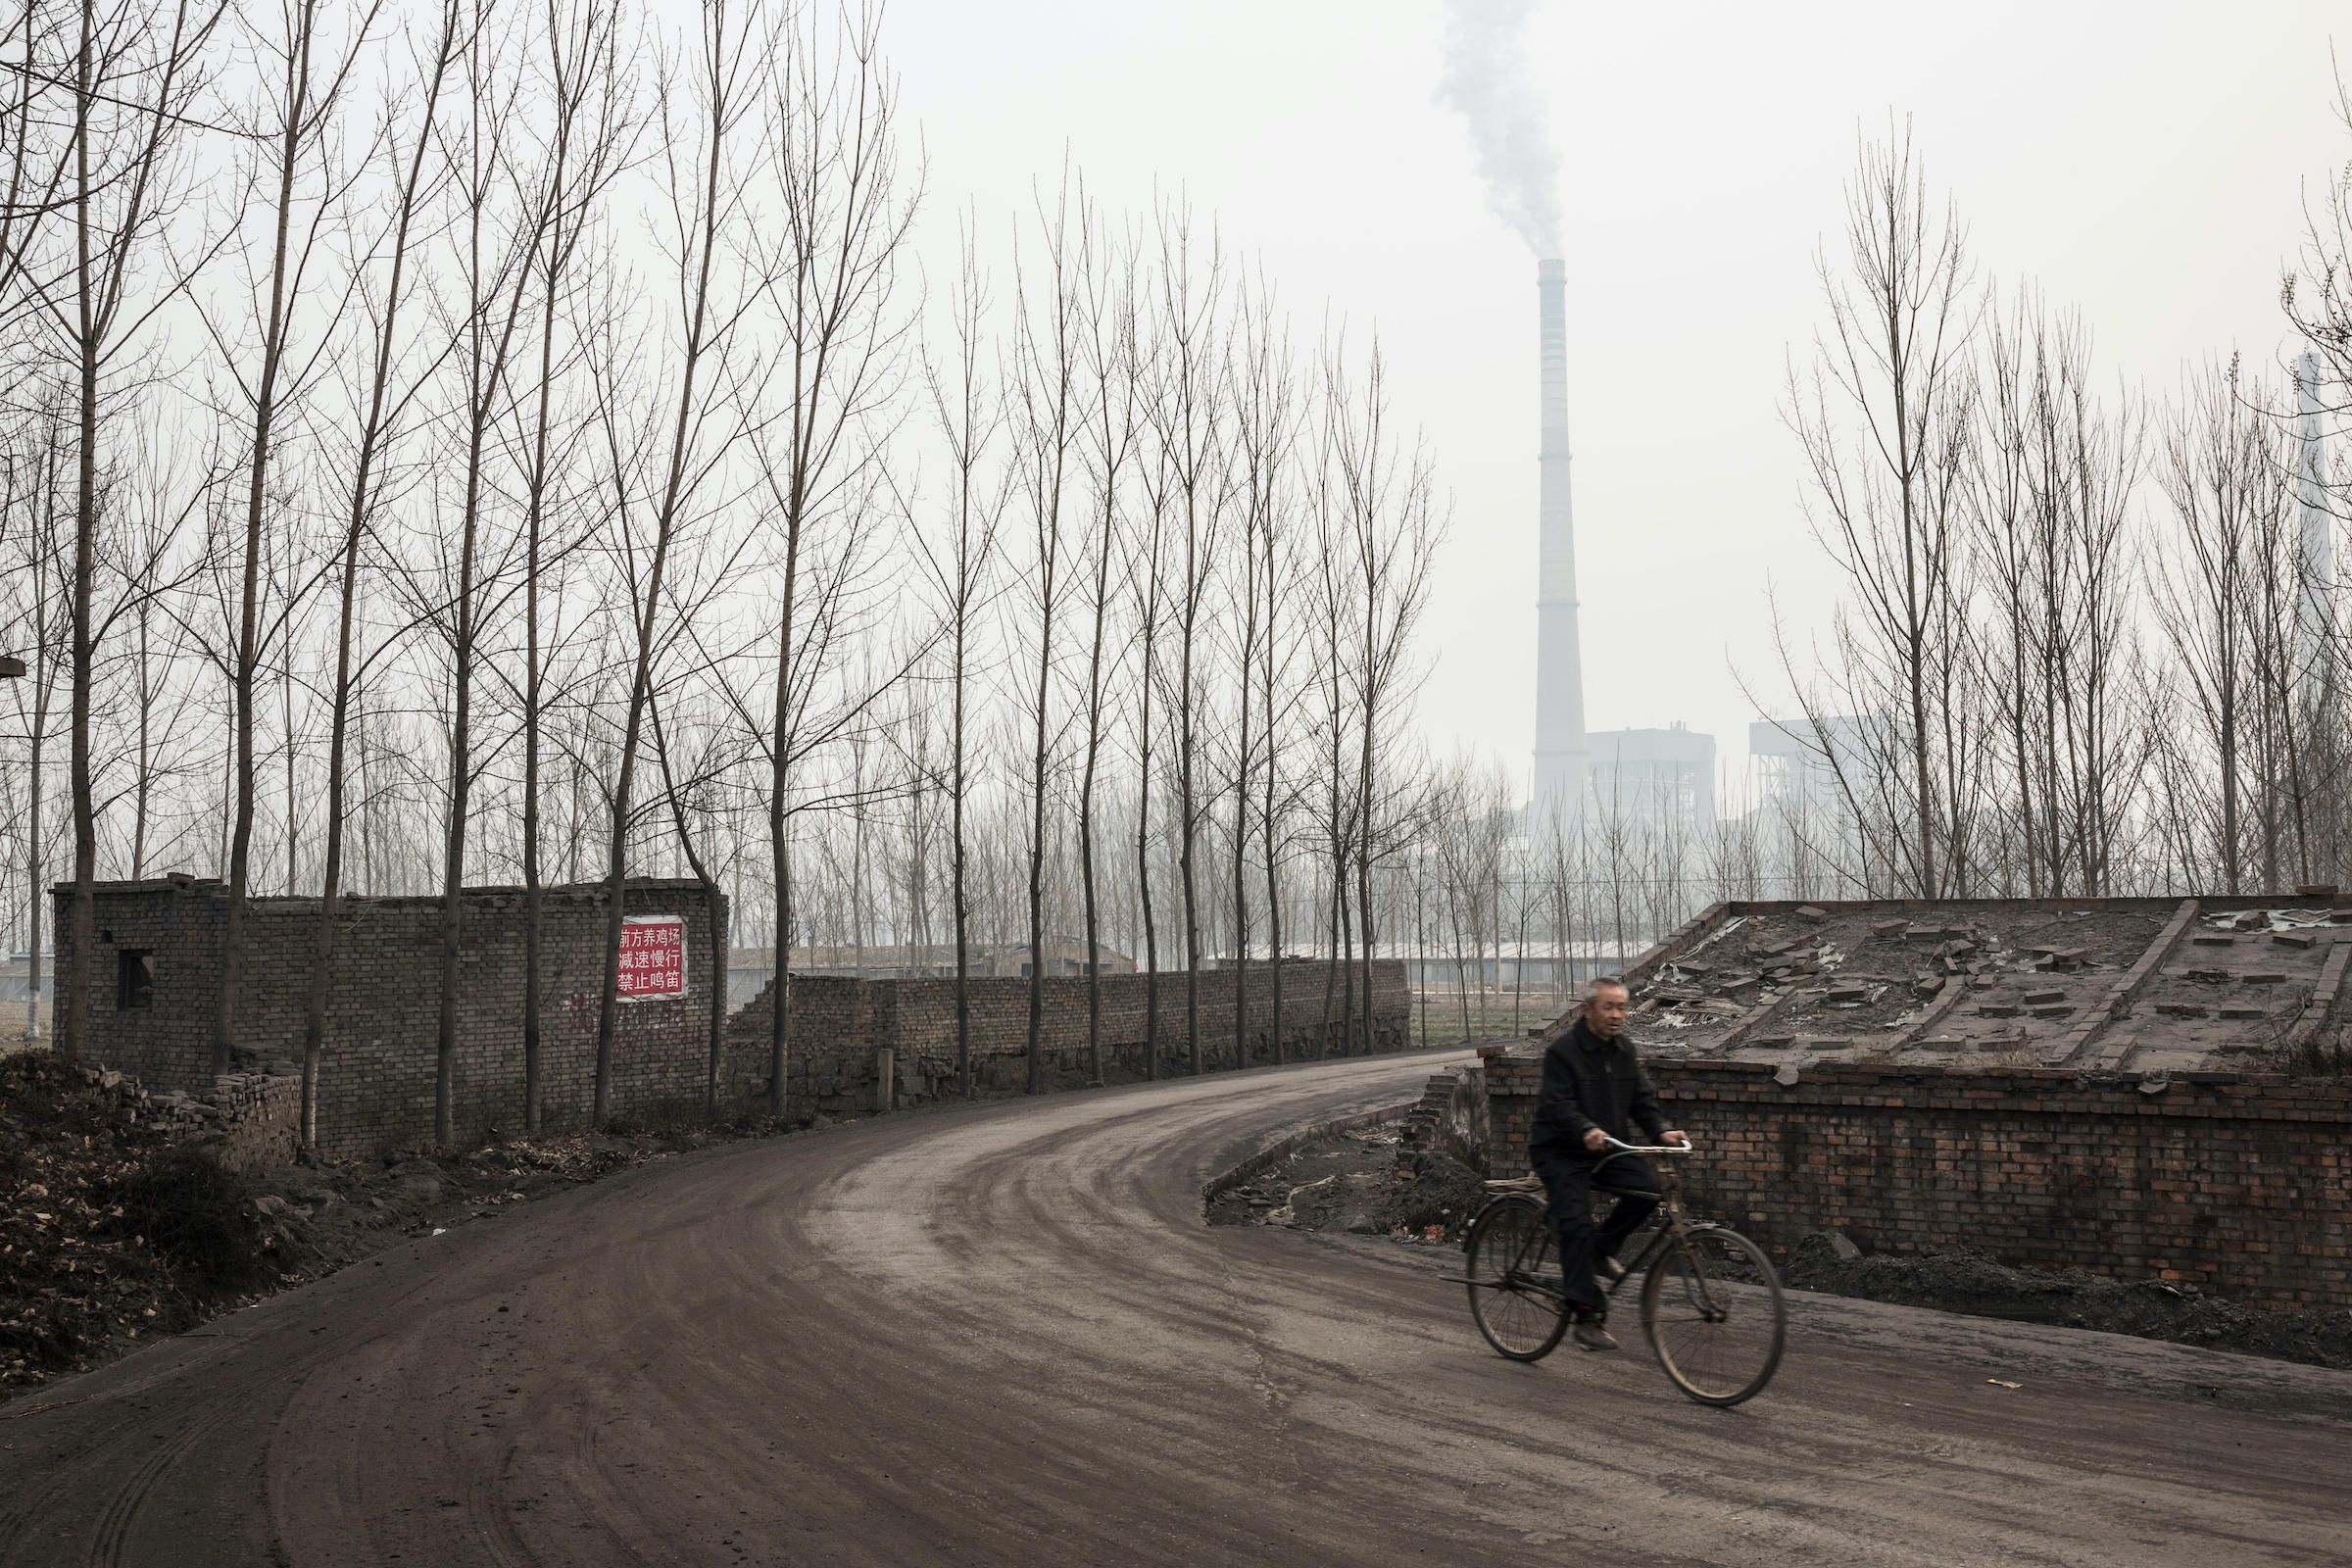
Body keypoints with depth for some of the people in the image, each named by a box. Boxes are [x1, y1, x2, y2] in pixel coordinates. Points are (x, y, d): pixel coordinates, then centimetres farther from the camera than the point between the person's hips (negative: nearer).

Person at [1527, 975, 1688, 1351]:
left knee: (1646, 1186, -20)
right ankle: (1588, 1318, -13)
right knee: (1576, 1224, -17)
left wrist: (1662, 1131, -11)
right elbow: (1558, 1104, -22)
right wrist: (1587, 1131, -40)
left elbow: (1642, 1100, 8)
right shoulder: (1563, 1048, -13)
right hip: (1560, 1152, -6)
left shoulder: (1624, 1049, 8)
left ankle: (1602, 1248, 3)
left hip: (1609, 1149, 6)